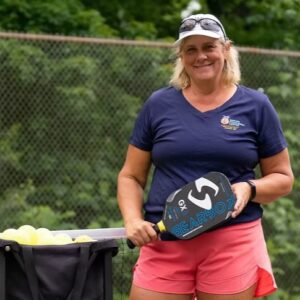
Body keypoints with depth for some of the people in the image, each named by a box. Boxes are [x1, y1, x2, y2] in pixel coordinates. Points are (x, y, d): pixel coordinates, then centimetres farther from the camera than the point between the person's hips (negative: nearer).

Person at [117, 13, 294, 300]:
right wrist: (133, 220, -6)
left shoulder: (256, 105, 5)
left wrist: (249, 189, -12)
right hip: (163, 242, 1)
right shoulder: (158, 104, 8)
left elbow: (282, 178, 9)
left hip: (234, 242, -1)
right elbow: (130, 176, 11)